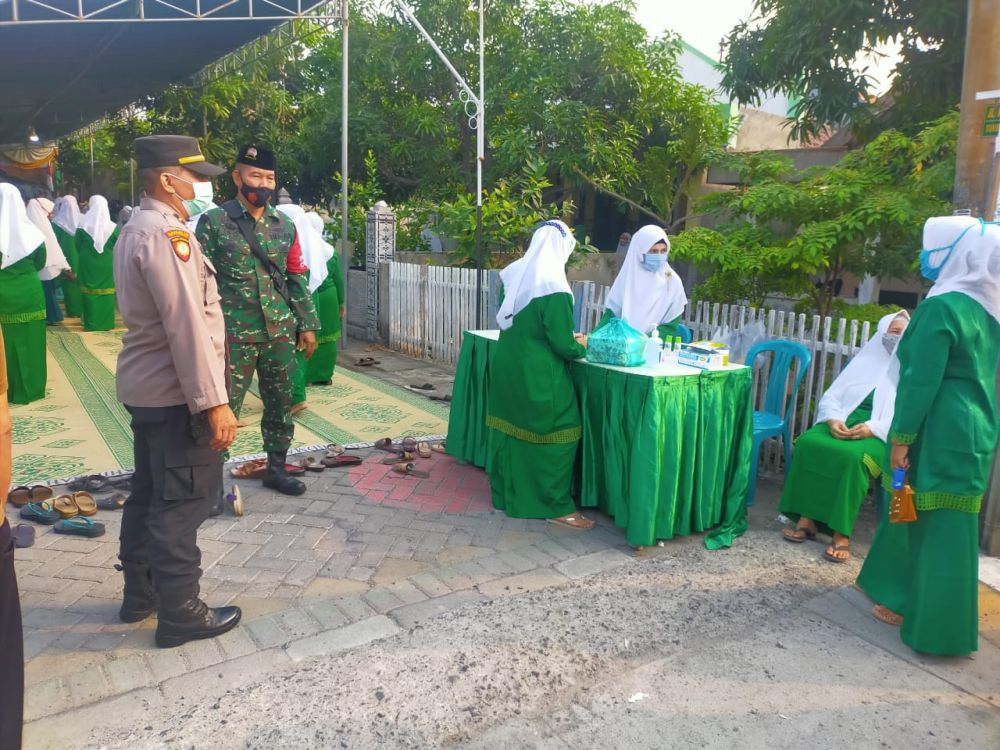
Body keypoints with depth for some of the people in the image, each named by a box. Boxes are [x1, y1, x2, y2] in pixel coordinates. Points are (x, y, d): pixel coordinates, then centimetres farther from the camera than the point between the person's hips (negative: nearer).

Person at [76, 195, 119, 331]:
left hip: (88, 264, 0)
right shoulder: (112, 227, -6)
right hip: (107, 264, 1)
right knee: (106, 292, 6)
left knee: (90, 292, 4)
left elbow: (77, 245, 4)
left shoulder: (83, 225, -6)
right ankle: (106, 322, 7)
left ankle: (91, 323, 5)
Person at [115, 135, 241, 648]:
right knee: (184, 501, 0)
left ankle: (140, 594, 33)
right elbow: (187, 326, -24)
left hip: (145, 388, 10)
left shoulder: (136, 229, 13)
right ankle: (180, 613, 12)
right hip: (175, 394, -10)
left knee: (149, 493, 19)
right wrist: (214, 401, -23)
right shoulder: (167, 234, -19)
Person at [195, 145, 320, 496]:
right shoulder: (213, 222, -4)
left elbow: (297, 278, 13)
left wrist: (307, 324, 9)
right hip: (234, 334, -4)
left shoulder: (285, 225, 9)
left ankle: (277, 469, 28)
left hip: (280, 333, 5)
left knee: (280, 403, 13)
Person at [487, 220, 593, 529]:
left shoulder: (514, 275, 3)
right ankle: (556, 506, 13)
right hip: (538, 375, -8)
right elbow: (563, 345, -18)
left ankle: (506, 493, 31)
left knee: (512, 429, 18)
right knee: (556, 434, 5)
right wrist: (580, 346, 4)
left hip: (509, 366, 8)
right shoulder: (553, 287, -20)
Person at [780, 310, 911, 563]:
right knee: (807, 442, -26)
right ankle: (806, 519, -22)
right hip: (844, 422, 4)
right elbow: (830, 397, 12)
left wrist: (872, 428, -22)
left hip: (880, 435, -4)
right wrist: (833, 419, -10)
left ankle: (842, 533, -29)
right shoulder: (863, 361, 19)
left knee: (852, 456, -37)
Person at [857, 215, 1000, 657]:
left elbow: (921, 381, -20)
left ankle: (934, 623, 13)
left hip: (941, 434, -9)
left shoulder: (942, 307, -17)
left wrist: (901, 437, -15)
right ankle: (906, 594, 33)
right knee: (937, 518, 18)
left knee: (937, 524, 1)